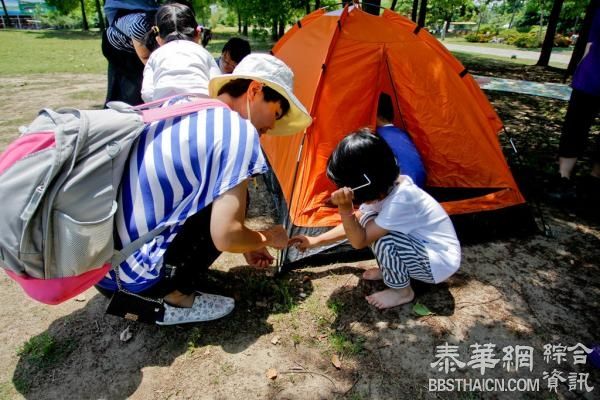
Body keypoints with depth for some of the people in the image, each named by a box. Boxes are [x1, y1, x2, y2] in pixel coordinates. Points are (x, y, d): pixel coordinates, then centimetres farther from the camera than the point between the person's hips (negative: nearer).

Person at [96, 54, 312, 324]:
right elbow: (225, 237, -20)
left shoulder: (181, 109, 11)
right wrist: (267, 238, 2)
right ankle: (174, 298, 2)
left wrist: (245, 245, 23)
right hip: (131, 272, -8)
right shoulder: (239, 132, -14)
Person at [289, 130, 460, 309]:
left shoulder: (400, 200, -33)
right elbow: (354, 224, 6)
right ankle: (389, 270, 12)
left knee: (384, 239, -29)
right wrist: (316, 241, 7)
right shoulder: (385, 187, -7)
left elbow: (359, 241, -26)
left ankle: (402, 291, -3)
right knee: (368, 220, -4)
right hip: (420, 247, 8)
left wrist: (345, 208, -39)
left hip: (440, 261, -8)